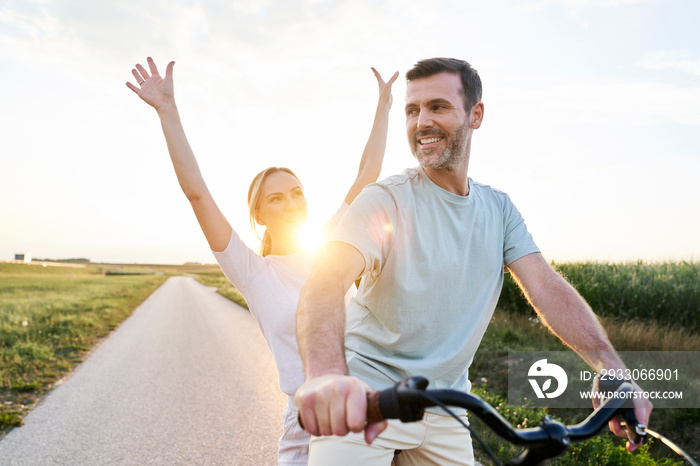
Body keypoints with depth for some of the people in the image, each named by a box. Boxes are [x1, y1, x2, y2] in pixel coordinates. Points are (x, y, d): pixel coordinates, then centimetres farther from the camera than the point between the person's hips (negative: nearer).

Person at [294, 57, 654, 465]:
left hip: (444, 411, 5)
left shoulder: (499, 209, 4)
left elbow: (546, 287, -5)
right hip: (363, 398, -4)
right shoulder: (386, 201, -14)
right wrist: (327, 375, -50)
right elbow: (326, 284, -29)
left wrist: (611, 366, -21)